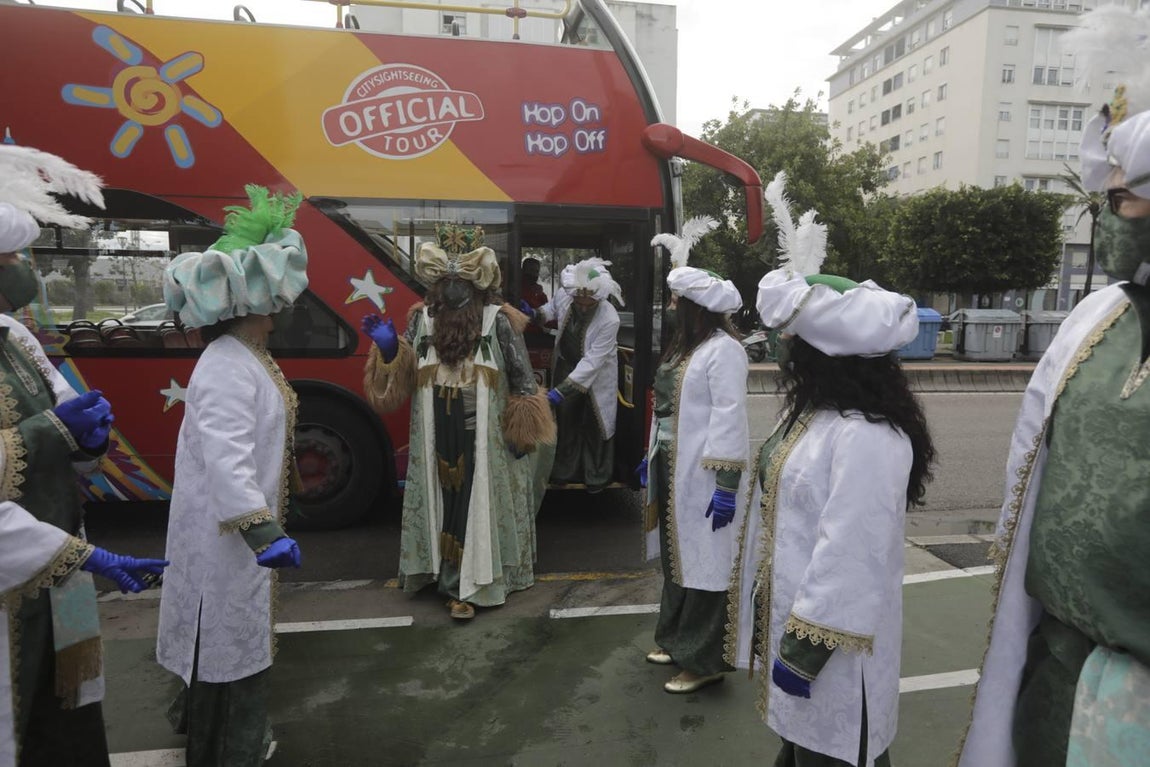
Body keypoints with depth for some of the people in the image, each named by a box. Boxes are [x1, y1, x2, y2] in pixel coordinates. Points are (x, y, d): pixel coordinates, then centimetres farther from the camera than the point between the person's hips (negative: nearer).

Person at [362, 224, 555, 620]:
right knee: (446, 504, 10)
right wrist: (389, 349, -12)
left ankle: (471, 582, 14)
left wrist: (522, 433, -4)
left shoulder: (497, 320, -6)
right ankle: (457, 583, 24)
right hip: (439, 440, 4)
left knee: (482, 506, 2)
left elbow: (522, 379, -3)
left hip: (485, 439, -3)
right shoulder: (422, 319, 5)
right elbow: (404, 377, 8)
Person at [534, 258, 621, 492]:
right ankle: (565, 470, 30)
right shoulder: (563, 294, -20)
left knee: (595, 424, 10)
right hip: (566, 366, 4)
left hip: (596, 374, -4)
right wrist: (534, 315, -13)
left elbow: (592, 362, -34)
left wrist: (560, 391, -37)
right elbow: (552, 308, 8)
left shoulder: (609, 319, -34)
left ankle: (597, 476, 30)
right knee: (565, 419, 11)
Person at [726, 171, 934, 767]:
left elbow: (849, 555, -29)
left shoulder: (868, 438, -28)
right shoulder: (813, 414, 5)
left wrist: (809, 646, -22)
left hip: (832, 643, -9)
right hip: (790, 613, 9)